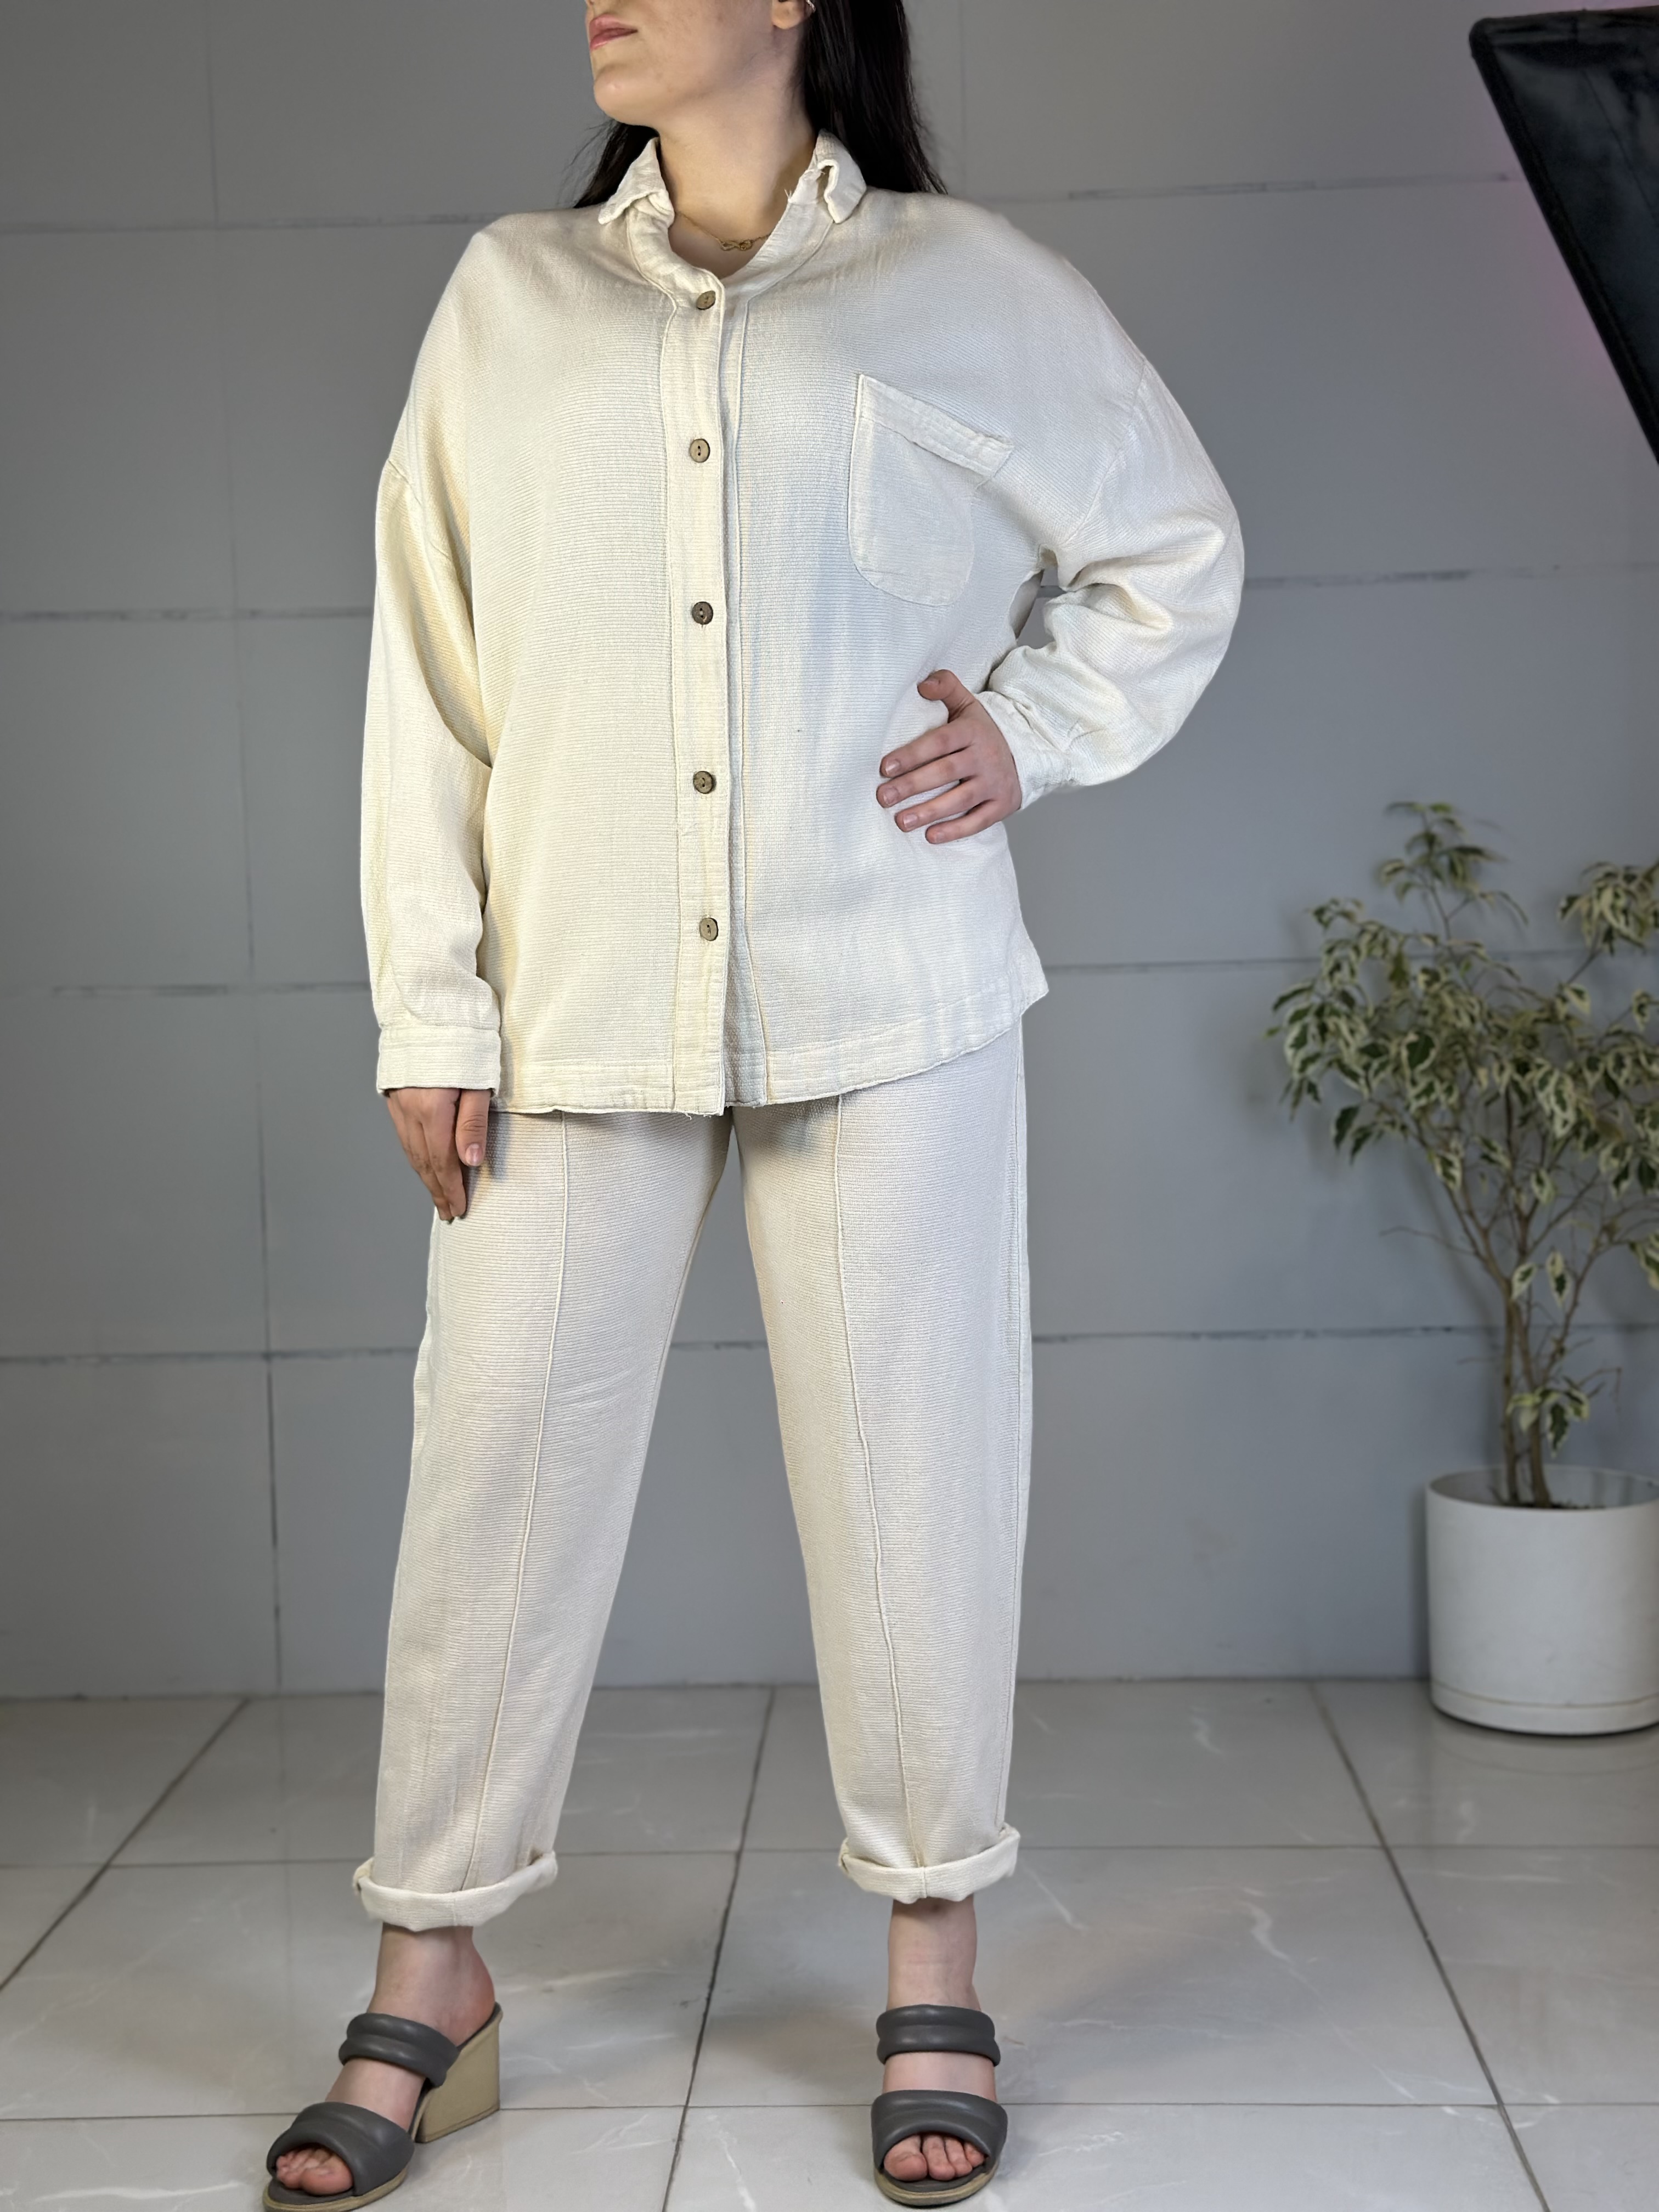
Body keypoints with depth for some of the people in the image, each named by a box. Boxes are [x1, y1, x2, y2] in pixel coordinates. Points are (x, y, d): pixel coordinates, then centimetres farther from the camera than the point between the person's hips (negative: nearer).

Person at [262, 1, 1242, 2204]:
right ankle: (429, 1988, 19)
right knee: (500, 1476, 3)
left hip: (891, 1004, -1)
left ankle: (933, 1968, 21)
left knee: (910, 1483, 4)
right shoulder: (511, 293, 11)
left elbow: (1176, 548, 19)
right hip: (577, 1009, 1)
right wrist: (429, 1006, 1)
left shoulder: (972, 286, 7)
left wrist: (1039, 727, 2)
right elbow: (427, 662, 8)